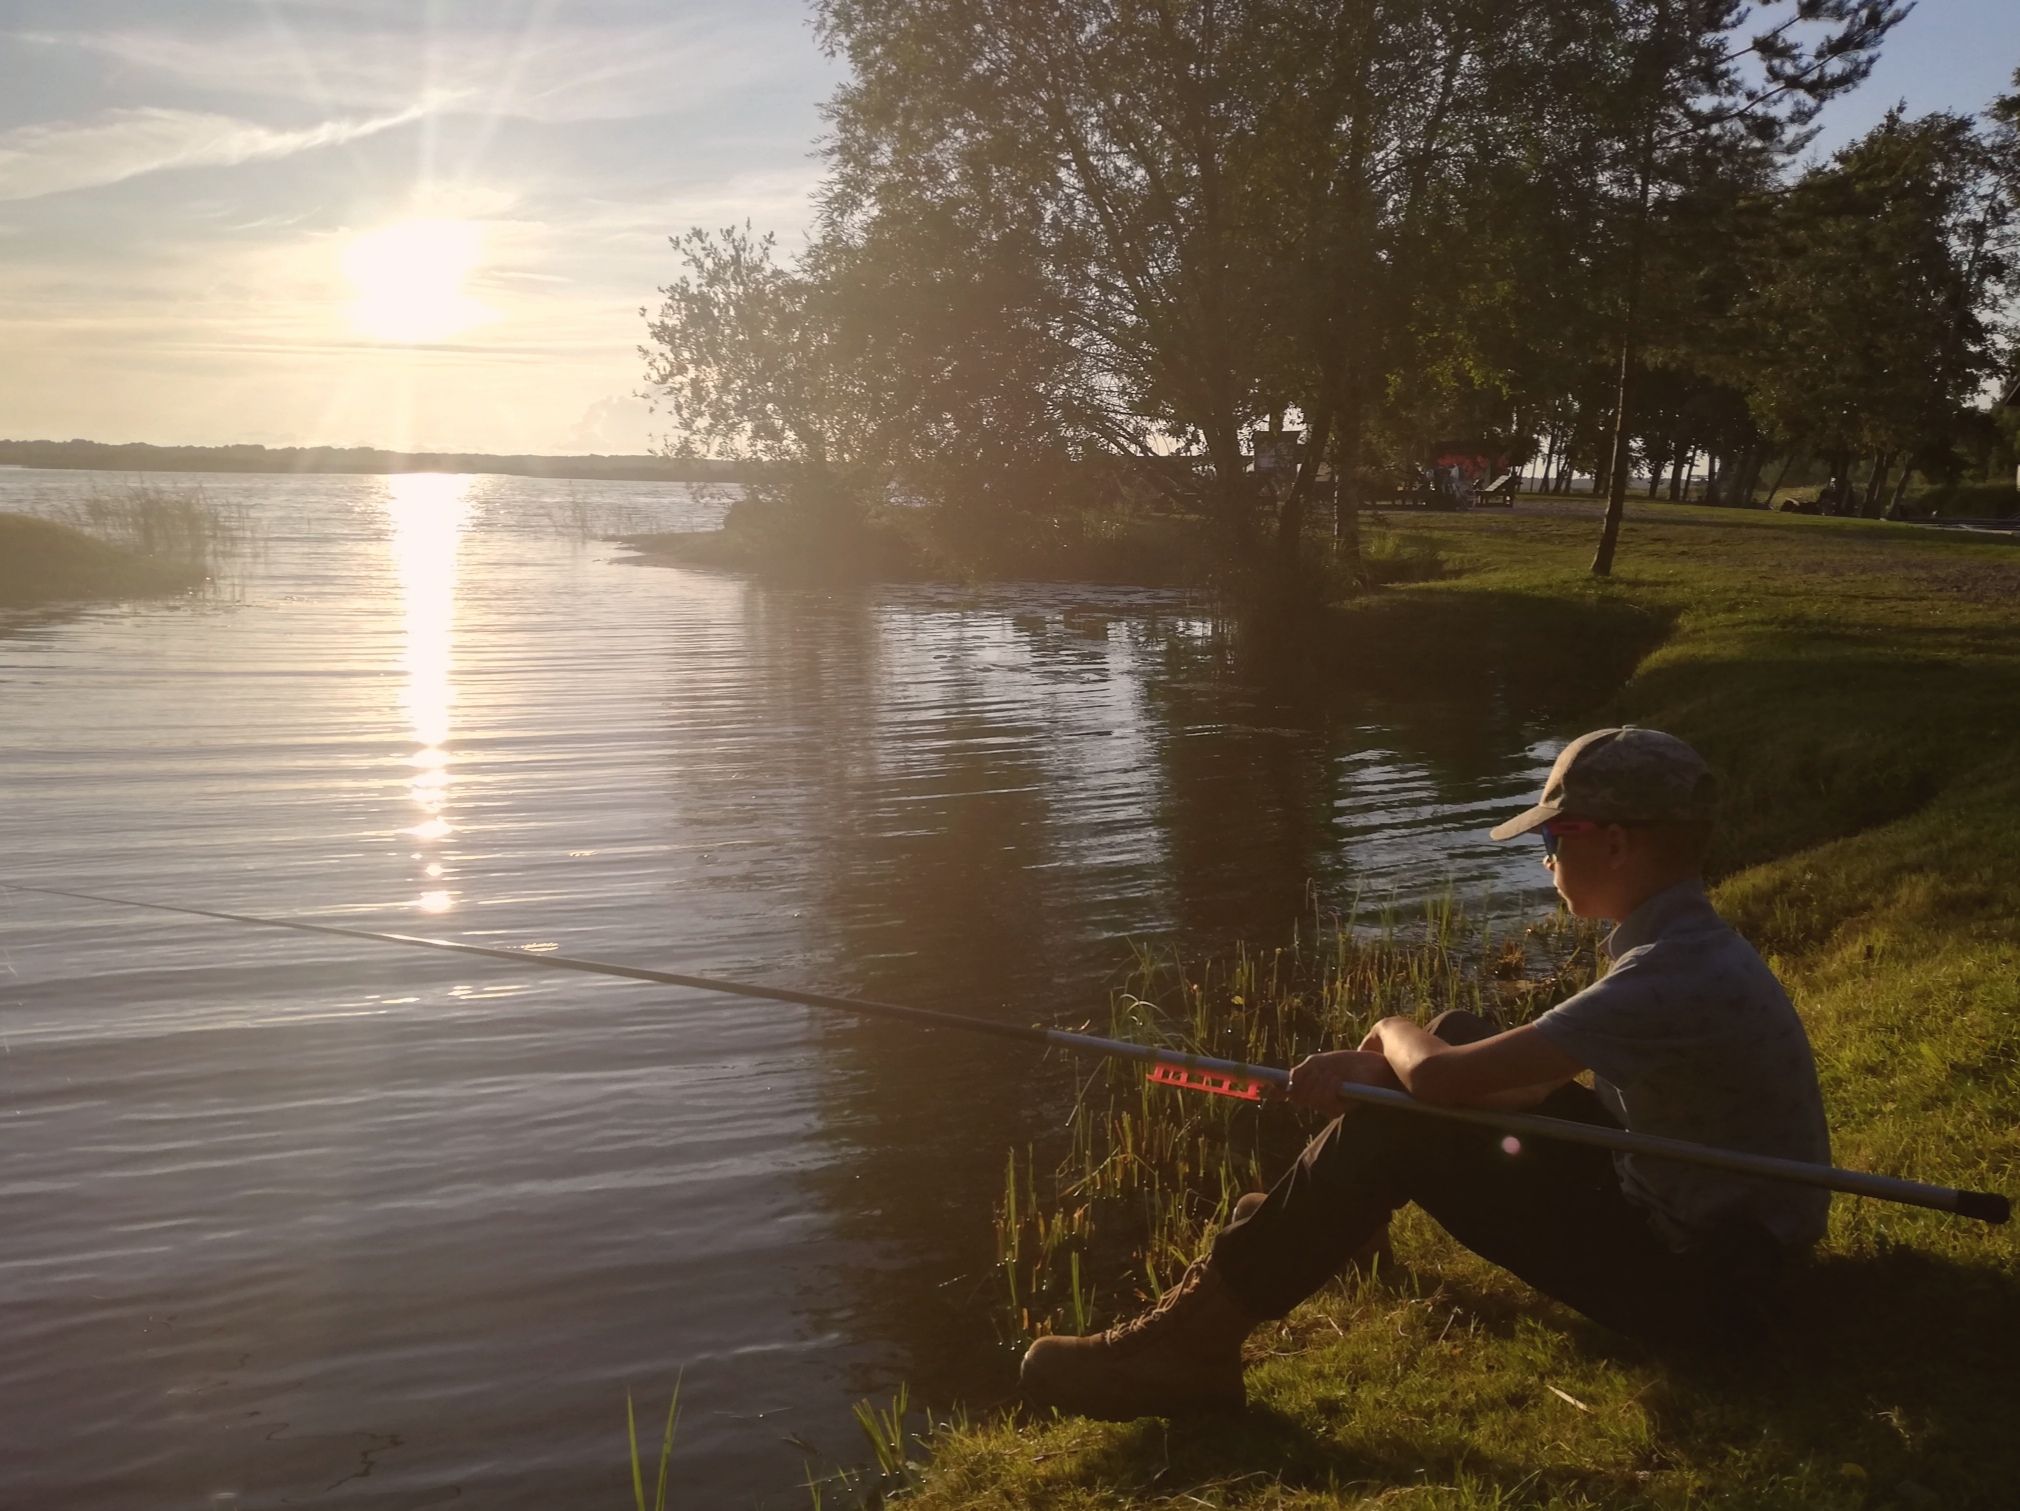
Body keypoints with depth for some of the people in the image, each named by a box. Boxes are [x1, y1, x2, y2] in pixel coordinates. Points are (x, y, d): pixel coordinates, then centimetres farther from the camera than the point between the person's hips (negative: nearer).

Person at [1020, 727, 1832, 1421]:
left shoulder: (1679, 976, -29)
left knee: (1390, 1131, -15)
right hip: (1679, 1202, 9)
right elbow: (1537, 1077, 10)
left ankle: (1188, 1344, -5)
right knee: (1459, 1042, 11)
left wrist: (1394, 1033, -6)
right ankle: (1284, 1236, 28)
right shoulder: (1685, 943, 3)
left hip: (1693, 1276, -9)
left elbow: (1439, 1080, -31)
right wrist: (1376, 1067, -2)